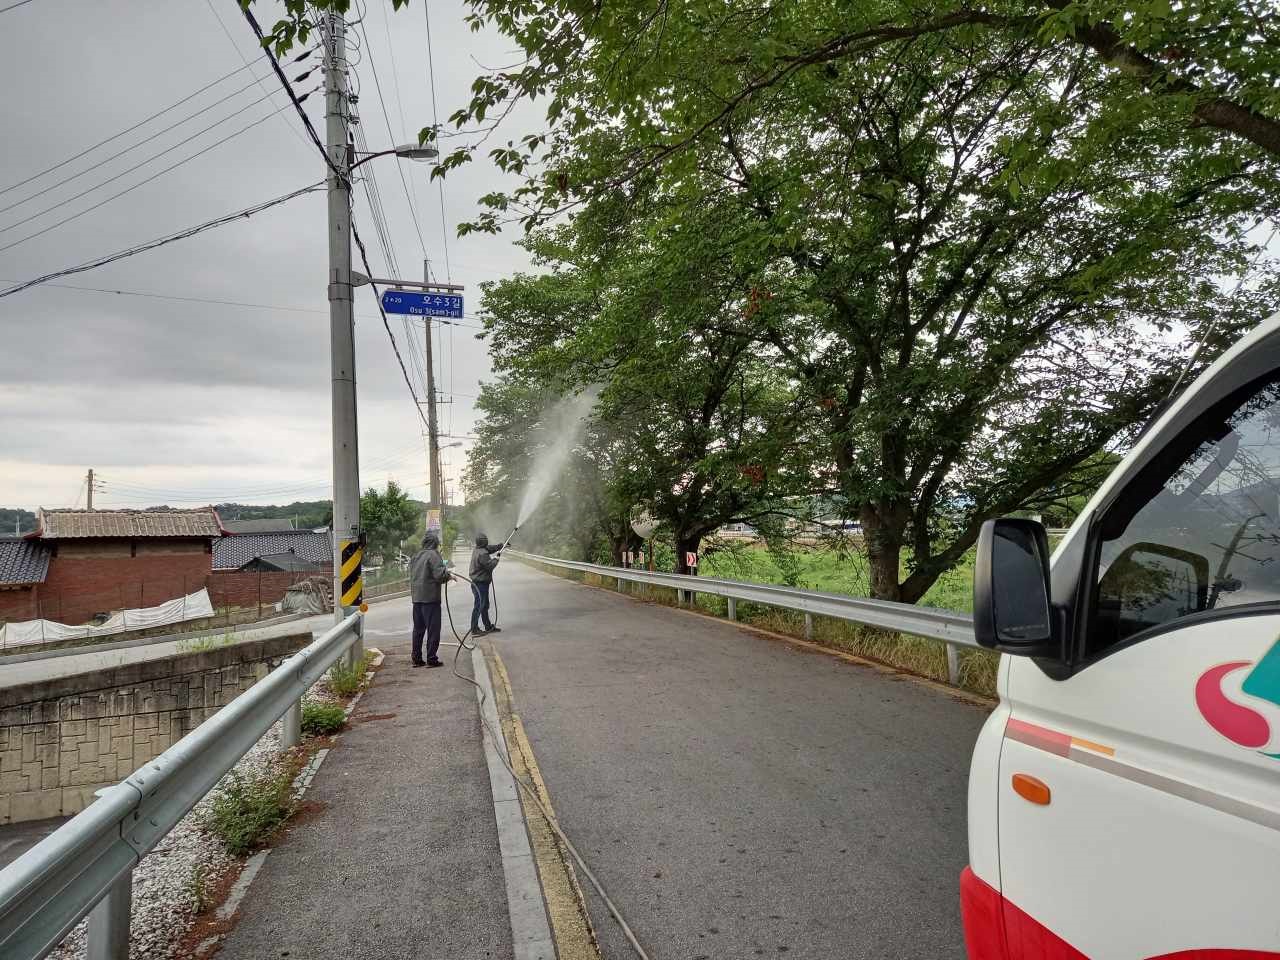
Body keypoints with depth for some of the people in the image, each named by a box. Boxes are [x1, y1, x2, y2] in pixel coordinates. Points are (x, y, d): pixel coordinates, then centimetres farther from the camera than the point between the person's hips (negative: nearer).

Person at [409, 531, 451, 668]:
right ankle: (431, 659, 1)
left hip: (416, 597, 8)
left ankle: (417, 659, 18)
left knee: (418, 629, 13)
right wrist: (449, 576, 0)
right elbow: (439, 574, -20)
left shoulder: (416, 556, 14)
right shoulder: (433, 555, -11)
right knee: (433, 629, -1)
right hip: (430, 597, -8)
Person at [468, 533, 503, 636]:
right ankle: (474, 629, -3)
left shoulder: (477, 550, 9)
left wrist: (501, 545, 17)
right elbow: (490, 566, -24)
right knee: (479, 606, -6)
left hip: (477, 583, 11)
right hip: (480, 584, -11)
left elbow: (490, 549, 21)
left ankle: (489, 627, 28)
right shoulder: (482, 554, -21)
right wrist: (496, 559, -7)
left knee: (485, 605, 18)